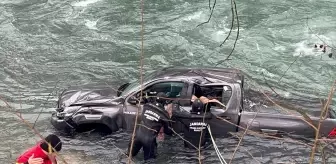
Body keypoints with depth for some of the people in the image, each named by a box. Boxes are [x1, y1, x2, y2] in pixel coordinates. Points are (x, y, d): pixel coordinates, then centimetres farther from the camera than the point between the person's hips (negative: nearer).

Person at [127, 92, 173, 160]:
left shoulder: (146, 106, 4)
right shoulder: (164, 114, -4)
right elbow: (168, 130, 5)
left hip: (138, 134, 3)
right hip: (149, 138, -3)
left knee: (131, 153, 23)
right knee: (149, 158, 16)